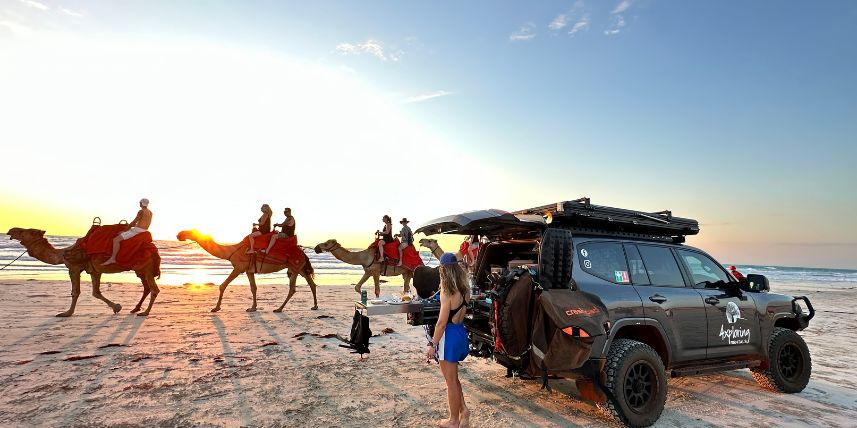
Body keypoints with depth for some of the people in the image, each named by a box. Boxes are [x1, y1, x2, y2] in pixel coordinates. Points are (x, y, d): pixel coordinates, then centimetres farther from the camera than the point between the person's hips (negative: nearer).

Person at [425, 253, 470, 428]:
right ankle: (463, 410, 27)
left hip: (449, 335, -8)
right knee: (453, 377, 25)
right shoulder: (464, 289, 1)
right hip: (460, 332, 8)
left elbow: (442, 323, -20)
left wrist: (432, 345, -13)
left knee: (451, 380, 9)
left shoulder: (448, 293, -22)